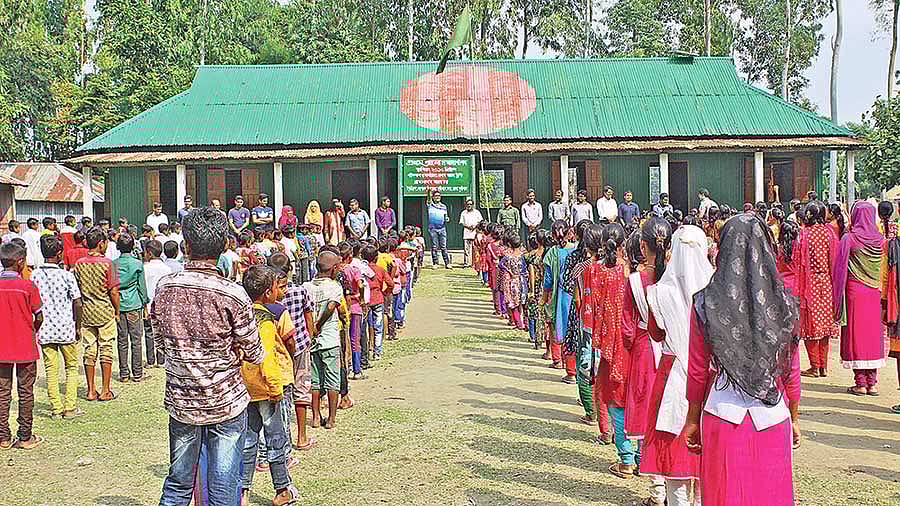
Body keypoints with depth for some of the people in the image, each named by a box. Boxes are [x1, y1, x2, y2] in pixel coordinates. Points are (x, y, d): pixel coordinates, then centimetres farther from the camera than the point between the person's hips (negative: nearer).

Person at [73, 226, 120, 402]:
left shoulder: (79, 264, 1)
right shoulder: (107, 263, -12)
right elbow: (113, 292, -12)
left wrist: (79, 312, 16)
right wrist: (117, 312, 1)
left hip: (86, 313, 4)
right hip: (105, 312, -4)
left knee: (89, 350, 10)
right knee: (106, 350, 4)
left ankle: (91, 390, 15)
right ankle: (106, 391, 7)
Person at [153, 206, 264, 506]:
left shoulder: (164, 287, -5)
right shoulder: (233, 295, -17)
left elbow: (159, 342, 8)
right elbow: (254, 355, -6)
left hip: (180, 402, 4)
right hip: (226, 402, -4)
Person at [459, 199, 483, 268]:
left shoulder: (477, 212, 9)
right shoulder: (463, 213, 11)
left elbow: (481, 222, 7)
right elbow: (461, 223, 8)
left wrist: (475, 226, -10)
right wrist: (468, 226, -9)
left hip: (475, 232, -1)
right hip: (466, 233, 1)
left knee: (475, 249, -3)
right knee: (466, 248, -3)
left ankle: (474, 263, 2)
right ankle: (465, 263, 1)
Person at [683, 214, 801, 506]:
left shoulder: (705, 304, -8)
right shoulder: (783, 303, -5)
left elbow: (697, 372, -2)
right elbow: (791, 370, 3)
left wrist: (692, 421, 9)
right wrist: (794, 419, 15)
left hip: (722, 414, -1)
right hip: (772, 416, 1)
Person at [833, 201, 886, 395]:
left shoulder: (849, 238, -11)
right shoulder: (880, 240, 1)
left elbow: (840, 269, -8)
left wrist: (838, 297, 0)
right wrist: (881, 289, 14)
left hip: (854, 292, -4)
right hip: (875, 292, 4)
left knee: (856, 332, 2)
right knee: (873, 332, 10)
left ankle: (860, 383, 4)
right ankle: (872, 383, 13)